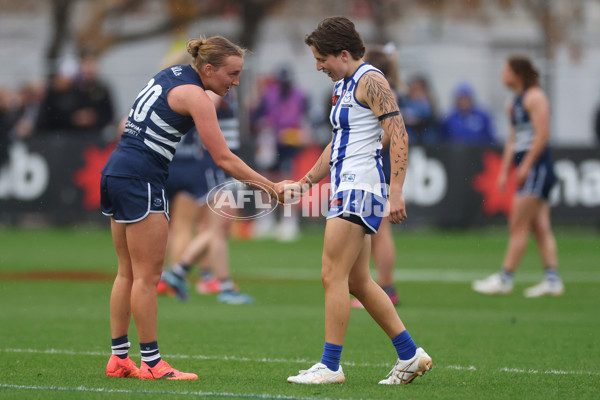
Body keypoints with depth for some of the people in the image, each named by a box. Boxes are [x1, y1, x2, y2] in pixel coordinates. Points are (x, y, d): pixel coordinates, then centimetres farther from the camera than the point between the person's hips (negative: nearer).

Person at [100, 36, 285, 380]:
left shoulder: (173, 74, 14)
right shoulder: (194, 96, -13)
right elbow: (224, 159, -15)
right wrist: (271, 187, -12)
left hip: (116, 171, 9)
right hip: (142, 180, -9)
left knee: (128, 272, 12)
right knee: (148, 276, -5)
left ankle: (119, 358, 14)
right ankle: (151, 363, -2)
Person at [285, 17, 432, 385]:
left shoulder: (370, 81, -10)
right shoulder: (344, 86, 20)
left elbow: (398, 135, -18)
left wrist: (396, 191, -25)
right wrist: (307, 182, 24)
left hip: (360, 189, -10)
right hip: (346, 189, 10)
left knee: (333, 276, -10)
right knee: (358, 281, 10)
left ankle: (331, 366, -7)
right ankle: (410, 355, 15)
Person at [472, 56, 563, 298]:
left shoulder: (535, 97, -9)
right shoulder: (515, 102, 19)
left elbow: (542, 134, -16)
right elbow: (513, 139, 21)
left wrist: (526, 165, -19)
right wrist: (504, 171, 15)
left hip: (537, 167, -9)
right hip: (528, 171, 9)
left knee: (518, 225, -8)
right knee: (540, 227, 6)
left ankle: (505, 279, -7)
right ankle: (552, 280, 5)